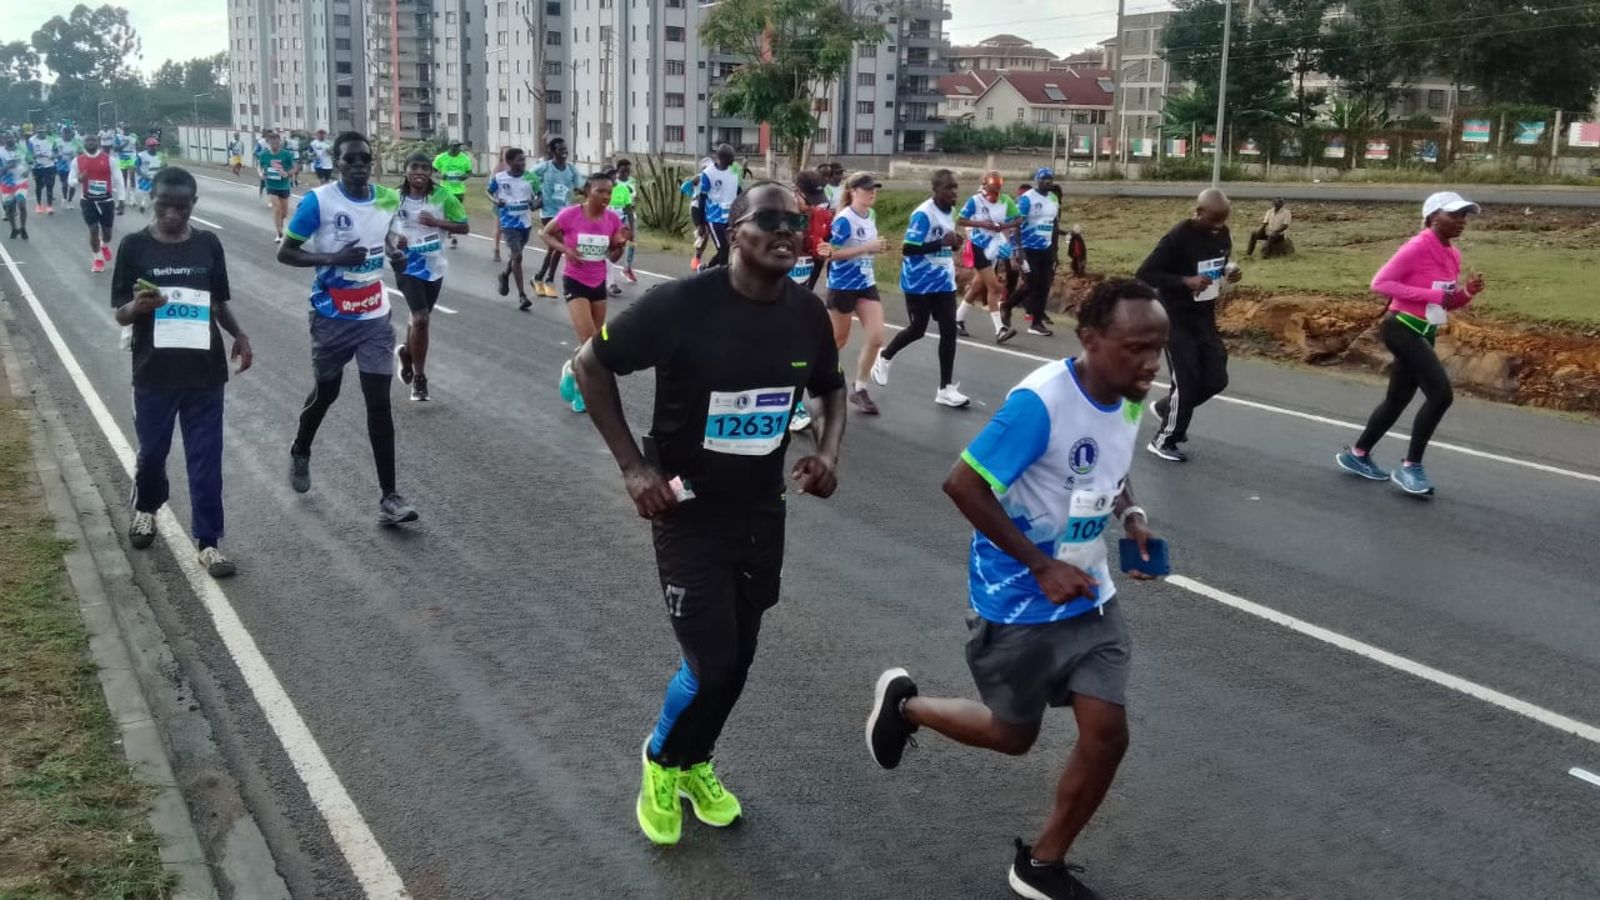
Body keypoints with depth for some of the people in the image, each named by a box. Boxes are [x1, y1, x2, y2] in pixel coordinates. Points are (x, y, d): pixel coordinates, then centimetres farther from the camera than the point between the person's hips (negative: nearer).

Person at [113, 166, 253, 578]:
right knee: (151, 451, 15)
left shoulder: (209, 245, 1)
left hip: (205, 371, 1)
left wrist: (239, 335, -7)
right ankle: (146, 507, 44)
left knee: (206, 459, 2)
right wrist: (139, 306, -26)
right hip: (154, 372, -1)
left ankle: (208, 541, 10)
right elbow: (120, 314, -3)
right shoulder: (134, 246, -4)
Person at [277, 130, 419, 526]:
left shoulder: (389, 199, 1)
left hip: (376, 317, 2)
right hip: (333, 318, -2)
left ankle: (388, 496, -4)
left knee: (379, 401, -4)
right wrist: (334, 259, -23)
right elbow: (285, 253, -11)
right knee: (326, 392, 15)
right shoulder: (318, 201, -13)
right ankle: (300, 452, 47)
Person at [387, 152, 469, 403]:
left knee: (421, 317, 18)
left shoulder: (442, 196, -7)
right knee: (421, 318, -15)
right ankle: (419, 378, -2)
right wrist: (393, 241, -12)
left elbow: (463, 227, -4)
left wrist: (436, 222, -19)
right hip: (408, 266, -2)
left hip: (434, 266, 2)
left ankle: (406, 351, 51)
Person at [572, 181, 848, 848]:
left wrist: (828, 451, -6)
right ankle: (661, 759, 27)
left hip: (762, 511, 5)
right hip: (688, 511, -5)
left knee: (738, 658, 15)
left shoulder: (807, 314, -6)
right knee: (710, 665, -7)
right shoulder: (682, 304, -22)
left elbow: (831, 387, 14)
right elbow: (590, 366, -11)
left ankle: (694, 763, 44)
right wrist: (633, 466, -18)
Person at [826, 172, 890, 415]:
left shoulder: (871, 215, 5)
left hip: (866, 284, 6)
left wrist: (878, 247, -3)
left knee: (876, 337, -4)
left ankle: (859, 389, 9)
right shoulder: (844, 219, -18)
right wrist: (866, 248, -26)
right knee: (839, 339, 8)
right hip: (843, 286, -6)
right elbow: (830, 254, -23)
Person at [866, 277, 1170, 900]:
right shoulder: (1040, 402, -27)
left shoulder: (1127, 400, -2)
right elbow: (962, 483, -25)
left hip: (1090, 597, 7)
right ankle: (903, 702, 39)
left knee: (1107, 734, 1)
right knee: (1013, 736, 11)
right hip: (1020, 603, -6)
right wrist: (1042, 567, -25)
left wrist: (1132, 516, -4)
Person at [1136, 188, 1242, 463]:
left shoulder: (1222, 235, 0)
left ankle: (1166, 408, 32)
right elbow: (1144, 274, -22)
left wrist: (1228, 274, -4)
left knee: (1216, 379, 7)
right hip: (1175, 319, -7)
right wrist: (1186, 281, -31)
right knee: (1187, 382, -7)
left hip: (1205, 317, 7)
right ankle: (1163, 441, 11)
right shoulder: (1177, 238, -22)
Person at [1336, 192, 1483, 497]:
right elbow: (1379, 283, -20)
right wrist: (1431, 295, -22)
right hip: (1402, 329, -9)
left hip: (1424, 333, 9)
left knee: (1397, 400, 17)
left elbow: (1447, 303, 18)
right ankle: (1410, 466, -7)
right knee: (1441, 393, -17)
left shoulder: (1453, 254, 11)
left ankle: (1357, 454, 33)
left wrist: (1467, 293, -4)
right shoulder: (1417, 247, -15)